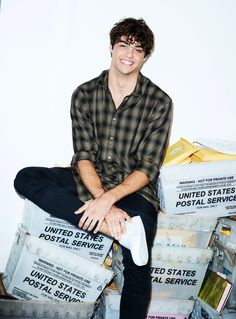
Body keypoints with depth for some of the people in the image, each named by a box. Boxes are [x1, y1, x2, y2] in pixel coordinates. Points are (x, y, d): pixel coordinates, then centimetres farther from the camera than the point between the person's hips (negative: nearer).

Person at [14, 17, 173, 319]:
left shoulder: (159, 102, -6)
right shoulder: (84, 94, 0)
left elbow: (148, 169, -9)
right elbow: (84, 157, -6)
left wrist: (109, 199, -24)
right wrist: (104, 204, -22)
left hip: (133, 188, -3)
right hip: (89, 180, 3)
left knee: (137, 271, -23)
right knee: (25, 178, -22)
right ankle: (124, 230, -29)